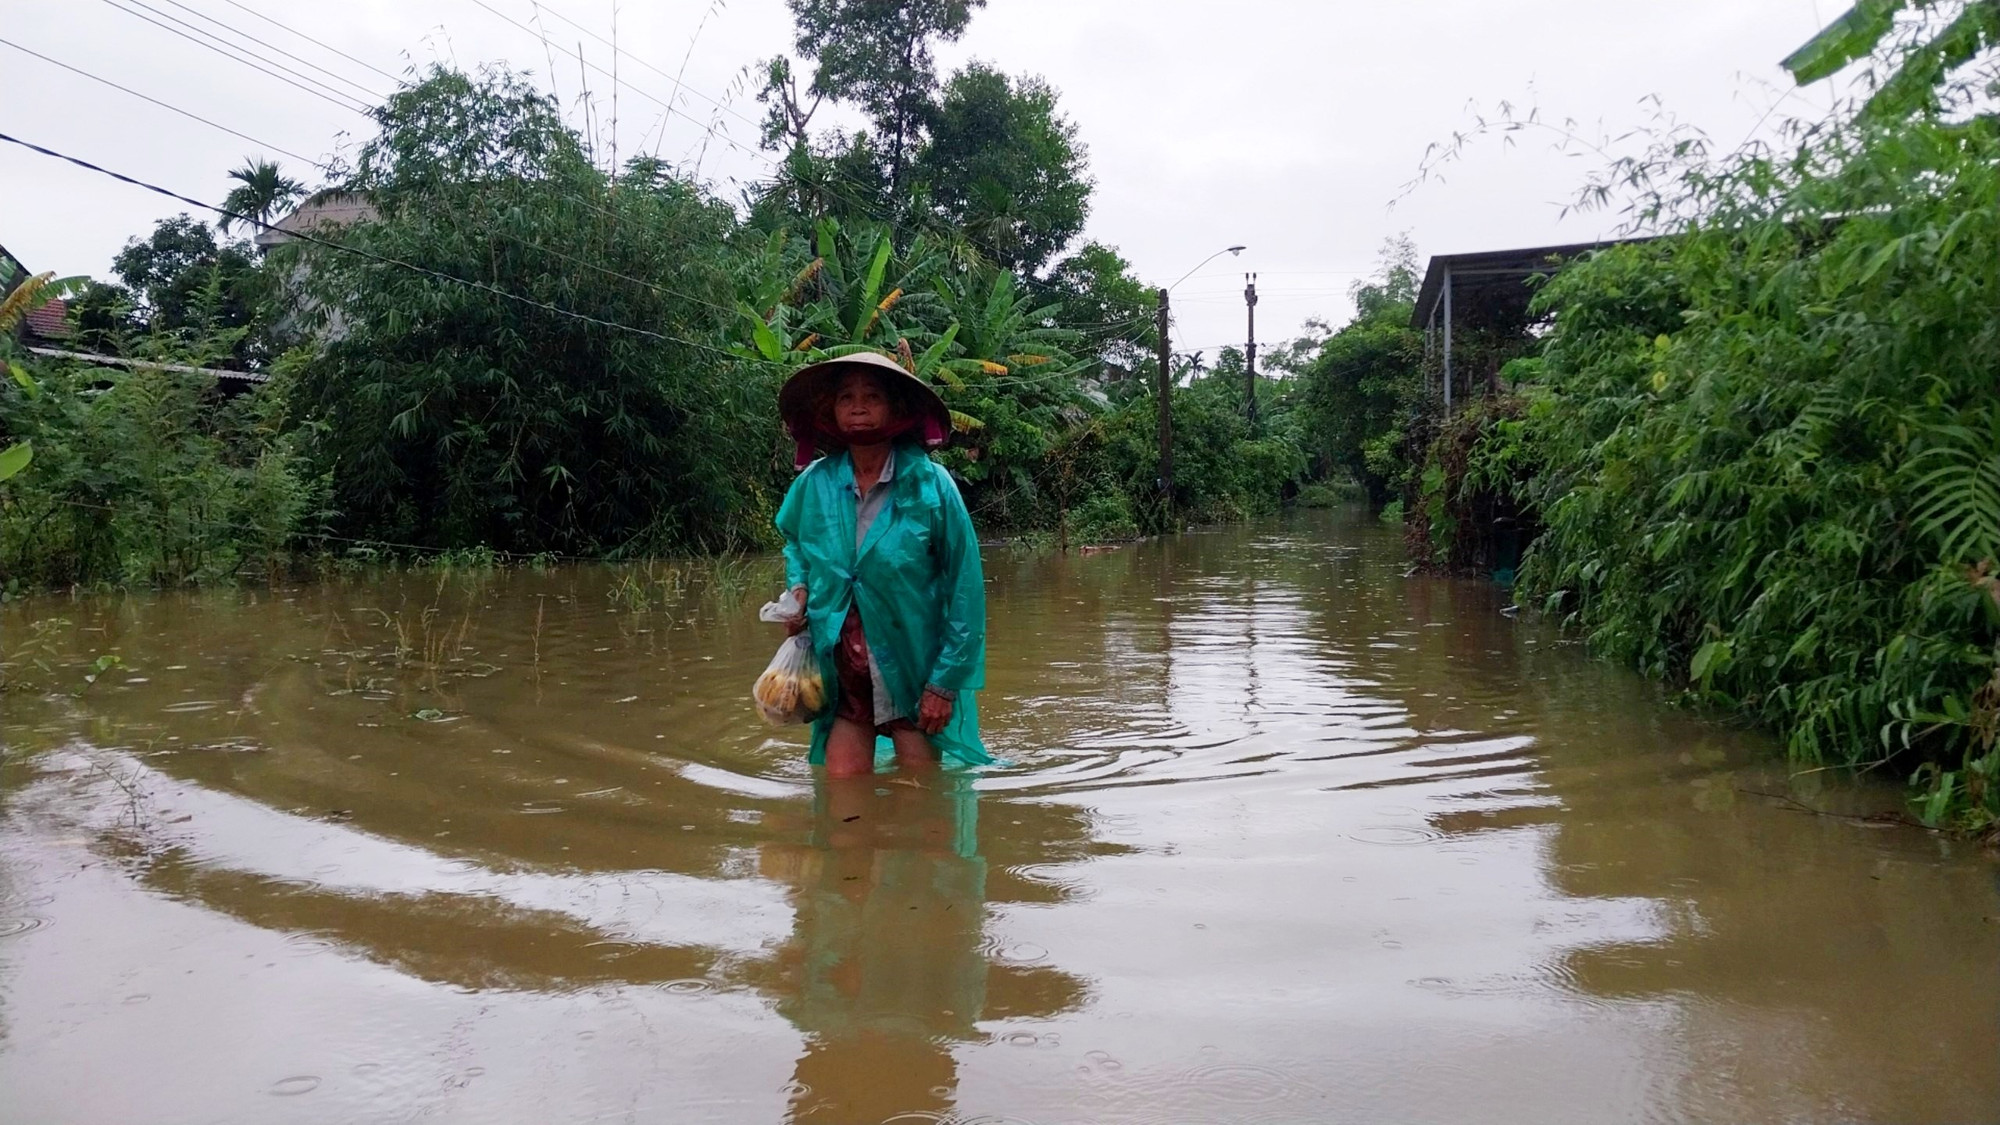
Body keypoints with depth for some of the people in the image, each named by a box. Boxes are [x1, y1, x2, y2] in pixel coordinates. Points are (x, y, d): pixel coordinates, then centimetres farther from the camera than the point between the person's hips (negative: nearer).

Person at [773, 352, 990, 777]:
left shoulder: (929, 484, -11)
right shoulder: (814, 484, -1)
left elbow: (964, 589, -8)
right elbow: (794, 541, 22)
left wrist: (946, 682, -10)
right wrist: (799, 586, 1)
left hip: (918, 672, -2)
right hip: (843, 674, 3)